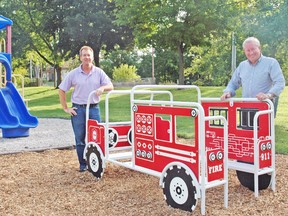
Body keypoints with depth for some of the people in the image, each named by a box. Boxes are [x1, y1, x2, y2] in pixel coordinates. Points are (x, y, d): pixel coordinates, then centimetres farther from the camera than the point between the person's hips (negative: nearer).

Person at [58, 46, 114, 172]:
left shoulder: (99, 72, 4)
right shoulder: (73, 74, 1)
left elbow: (110, 86, 1)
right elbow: (61, 90, 5)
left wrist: (102, 87, -22)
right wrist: (65, 108, 1)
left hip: (94, 108, 1)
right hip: (78, 109, 0)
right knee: (80, 139, 5)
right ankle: (83, 164, 18)